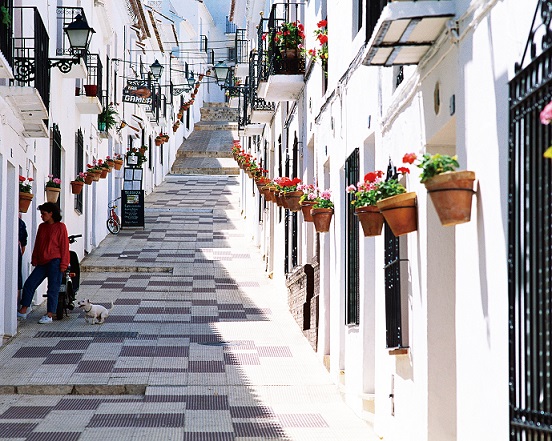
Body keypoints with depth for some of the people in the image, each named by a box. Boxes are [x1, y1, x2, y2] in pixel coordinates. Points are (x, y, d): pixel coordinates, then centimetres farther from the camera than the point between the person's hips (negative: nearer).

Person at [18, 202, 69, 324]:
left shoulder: (60, 227, -4)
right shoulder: (42, 227, 14)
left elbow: (64, 246, -5)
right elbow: (37, 245, 18)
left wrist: (63, 264, -10)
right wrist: (34, 260, 12)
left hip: (55, 262, -6)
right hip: (42, 263, 6)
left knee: (53, 289, -2)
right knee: (29, 284, 0)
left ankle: (49, 315, 3)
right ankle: (23, 311, 8)